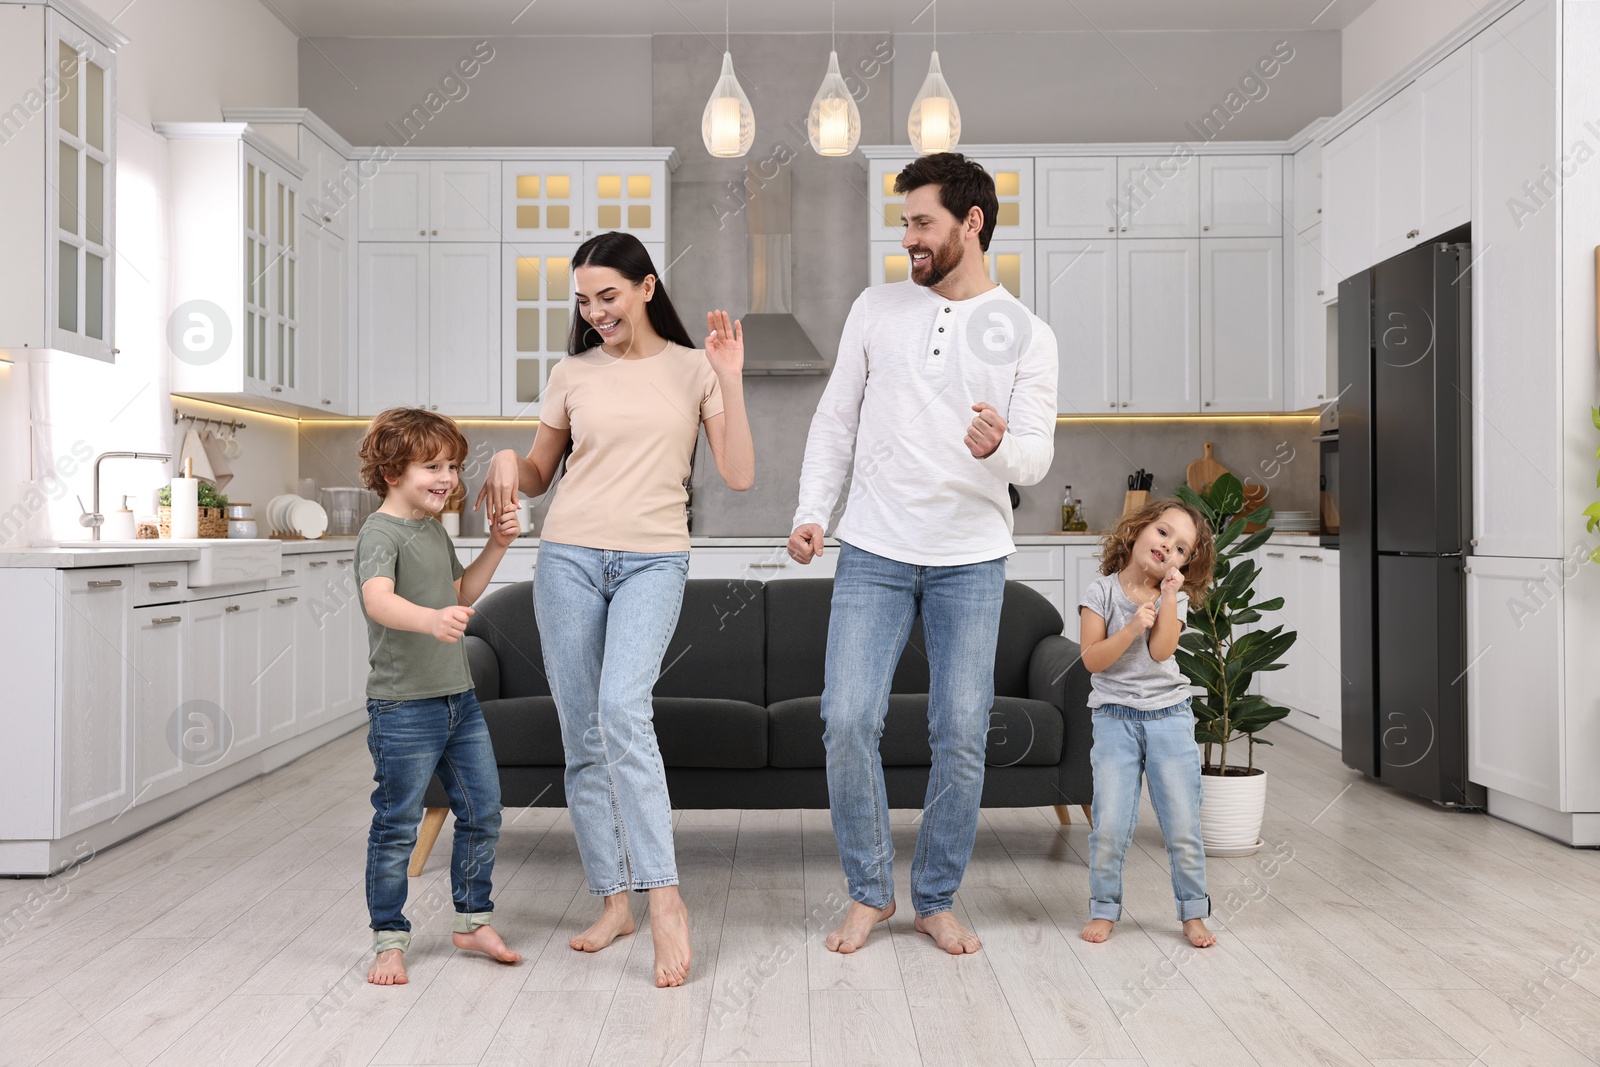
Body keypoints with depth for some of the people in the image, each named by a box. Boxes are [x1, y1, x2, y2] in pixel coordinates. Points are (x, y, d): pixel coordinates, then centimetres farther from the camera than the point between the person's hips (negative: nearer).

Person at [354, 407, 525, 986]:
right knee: (397, 826, 2)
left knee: (483, 811, 13)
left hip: (459, 698, 9)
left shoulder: (436, 531, 14)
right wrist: (430, 619, -52)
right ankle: (389, 938, 17)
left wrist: (496, 546, 13)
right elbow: (378, 600, -33)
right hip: (403, 706, -8)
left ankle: (473, 920, 28)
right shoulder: (381, 533, -14)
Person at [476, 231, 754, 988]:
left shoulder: (693, 369, 5)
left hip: (652, 562, -3)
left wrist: (730, 382, -9)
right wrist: (507, 460, -5)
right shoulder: (573, 374, 10)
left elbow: (739, 476, -2)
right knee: (582, 735, 3)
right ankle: (613, 899, 15)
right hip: (569, 557, 3)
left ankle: (663, 897, -19)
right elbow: (538, 476, 18)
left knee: (622, 710, -24)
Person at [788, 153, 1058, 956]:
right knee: (847, 721, -7)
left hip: (971, 562, -1)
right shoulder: (877, 308, 7)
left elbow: (1036, 456, -6)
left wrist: (999, 446, -29)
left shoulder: (1027, 333, 2)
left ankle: (936, 901, 21)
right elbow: (835, 422, 10)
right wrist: (812, 510, -1)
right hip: (874, 553, 1)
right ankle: (868, 892, 13)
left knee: (961, 737, 2)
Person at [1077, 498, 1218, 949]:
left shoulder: (1174, 598, 4)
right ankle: (1104, 908, 13)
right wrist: (1132, 628, -20)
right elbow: (1091, 658, -9)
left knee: (1183, 827, 3)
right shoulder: (1102, 591, -1)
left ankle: (1193, 913, 18)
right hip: (1115, 719, -2)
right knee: (1109, 826, -5)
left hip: (1169, 717, 2)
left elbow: (1161, 651, -14)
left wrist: (1169, 592, -13)